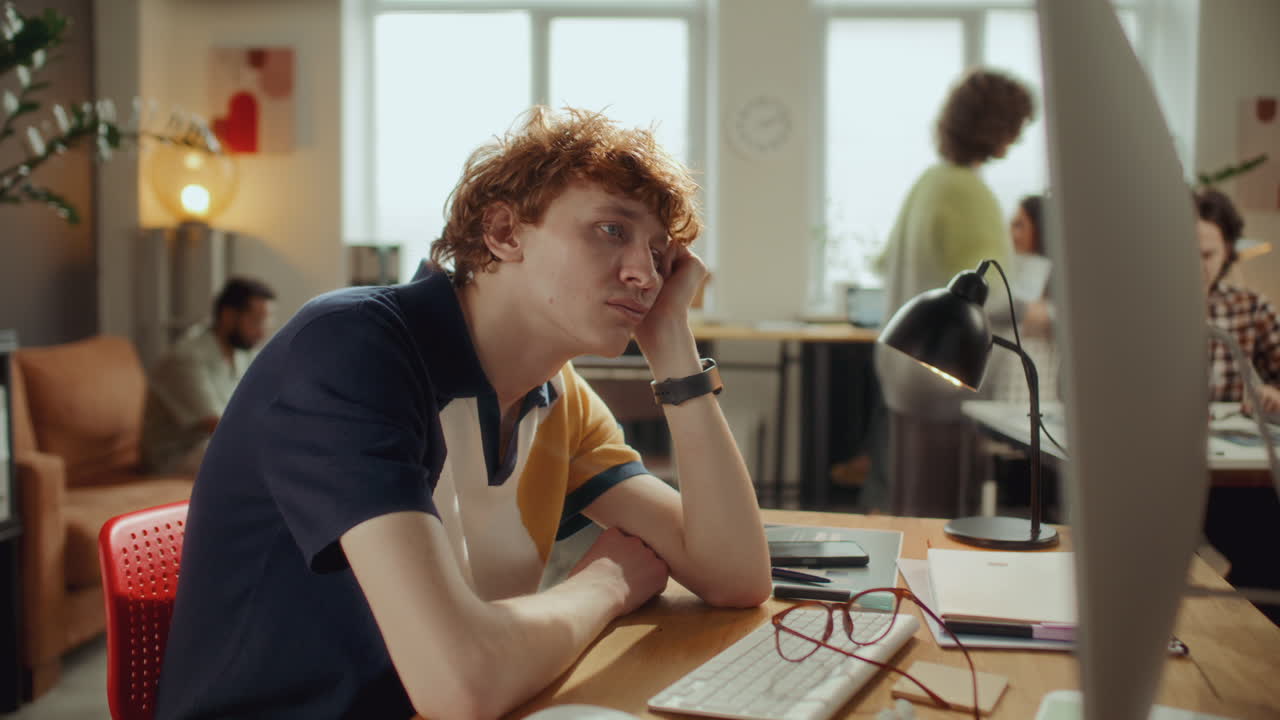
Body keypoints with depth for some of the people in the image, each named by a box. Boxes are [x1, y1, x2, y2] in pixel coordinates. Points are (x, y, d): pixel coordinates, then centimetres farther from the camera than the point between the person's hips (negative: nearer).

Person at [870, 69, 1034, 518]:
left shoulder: (930, 181, 11)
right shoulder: (968, 192, -17)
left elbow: (888, 262, 22)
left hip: (907, 360, 10)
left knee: (912, 504, 15)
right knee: (945, 509, -3)